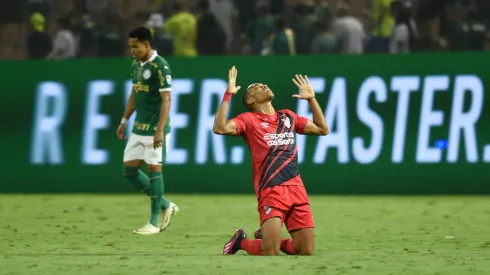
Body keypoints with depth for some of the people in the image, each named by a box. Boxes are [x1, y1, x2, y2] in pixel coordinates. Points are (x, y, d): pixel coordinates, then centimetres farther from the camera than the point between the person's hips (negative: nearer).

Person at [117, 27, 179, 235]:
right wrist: (124, 120, 20)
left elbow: (166, 99, -18)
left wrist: (160, 130, -23)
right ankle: (165, 206, 19)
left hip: (154, 129, -9)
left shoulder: (160, 66, -14)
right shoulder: (136, 65, 12)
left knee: (153, 169, -5)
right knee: (130, 169, 7)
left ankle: (155, 221, 2)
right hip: (138, 128, 9)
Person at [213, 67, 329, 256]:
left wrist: (311, 98, 25)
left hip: (296, 189, 5)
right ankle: (242, 241, 17)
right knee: (270, 253, -16)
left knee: (306, 252, 1)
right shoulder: (249, 119, 4)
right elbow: (220, 128, -13)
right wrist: (228, 94, -12)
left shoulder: (288, 117, 21)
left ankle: (269, 238, 28)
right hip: (271, 191, -5)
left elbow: (322, 129, 28)